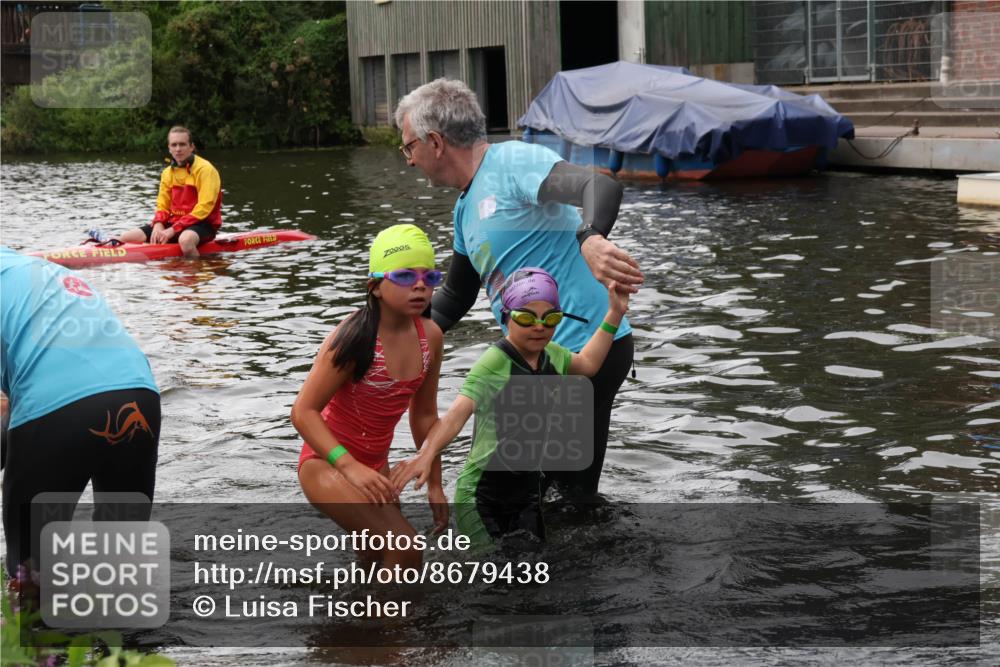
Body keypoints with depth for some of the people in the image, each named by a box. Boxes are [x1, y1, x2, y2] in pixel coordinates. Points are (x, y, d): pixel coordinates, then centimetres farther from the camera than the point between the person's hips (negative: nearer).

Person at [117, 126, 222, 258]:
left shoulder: (205, 169, -10)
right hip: (174, 221, 6)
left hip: (202, 224, -6)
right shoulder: (167, 173, 12)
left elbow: (204, 208, -18)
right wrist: (158, 225, -11)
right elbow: (162, 206, 14)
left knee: (185, 240, -42)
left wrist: (173, 230, -21)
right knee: (126, 239, -9)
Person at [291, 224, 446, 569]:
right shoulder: (355, 337, -22)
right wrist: (351, 467, -36)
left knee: (380, 560, 19)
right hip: (327, 462, -8)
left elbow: (424, 415, 10)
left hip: (374, 465, 8)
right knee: (405, 547, -25)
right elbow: (303, 411, -24)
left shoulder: (430, 336, -2)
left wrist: (434, 483, 14)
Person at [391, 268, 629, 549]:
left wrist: (614, 314, 20)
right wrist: (427, 454, -51)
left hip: (527, 492, 7)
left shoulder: (551, 355, 3)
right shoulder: (494, 362, -21)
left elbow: (586, 364, 25)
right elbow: (459, 411, -35)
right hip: (482, 496, -7)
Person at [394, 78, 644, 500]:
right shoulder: (466, 208, 18)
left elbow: (601, 187, -31)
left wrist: (590, 239, -52)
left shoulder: (513, 161, -12)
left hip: (586, 351, -10)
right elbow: (454, 300, 30)